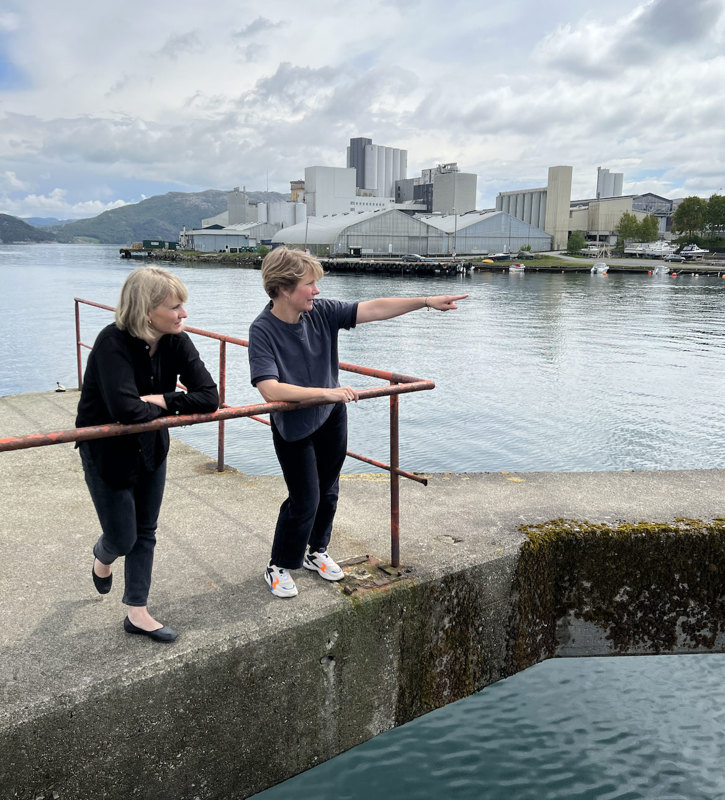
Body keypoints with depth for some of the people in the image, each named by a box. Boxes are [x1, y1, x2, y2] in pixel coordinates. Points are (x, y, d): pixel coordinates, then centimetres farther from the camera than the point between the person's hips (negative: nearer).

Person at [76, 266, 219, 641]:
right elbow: (125, 409, -39)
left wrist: (157, 399, -27)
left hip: (150, 449, 5)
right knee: (122, 539, 7)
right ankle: (102, 556, 46)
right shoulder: (113, 342, -28)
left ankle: (137, 614, 29)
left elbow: (209, 398, -18)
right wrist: (169, 406, -21)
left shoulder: (177, 342, -12)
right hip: (108, 453, -5)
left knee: (145, 534, 13)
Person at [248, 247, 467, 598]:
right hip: (292, 427, -5)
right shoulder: (263, 330, -25)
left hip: (331, 417, 5)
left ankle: (316, 551, 41)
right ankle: (278, 568, 23)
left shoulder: (321, 312, -12)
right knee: (304, 500, -1)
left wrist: (428, 301, -15)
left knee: (328, 491, 17)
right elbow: (270, 389, -35)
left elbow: (374, 309, -12)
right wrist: (326, 392, -40)